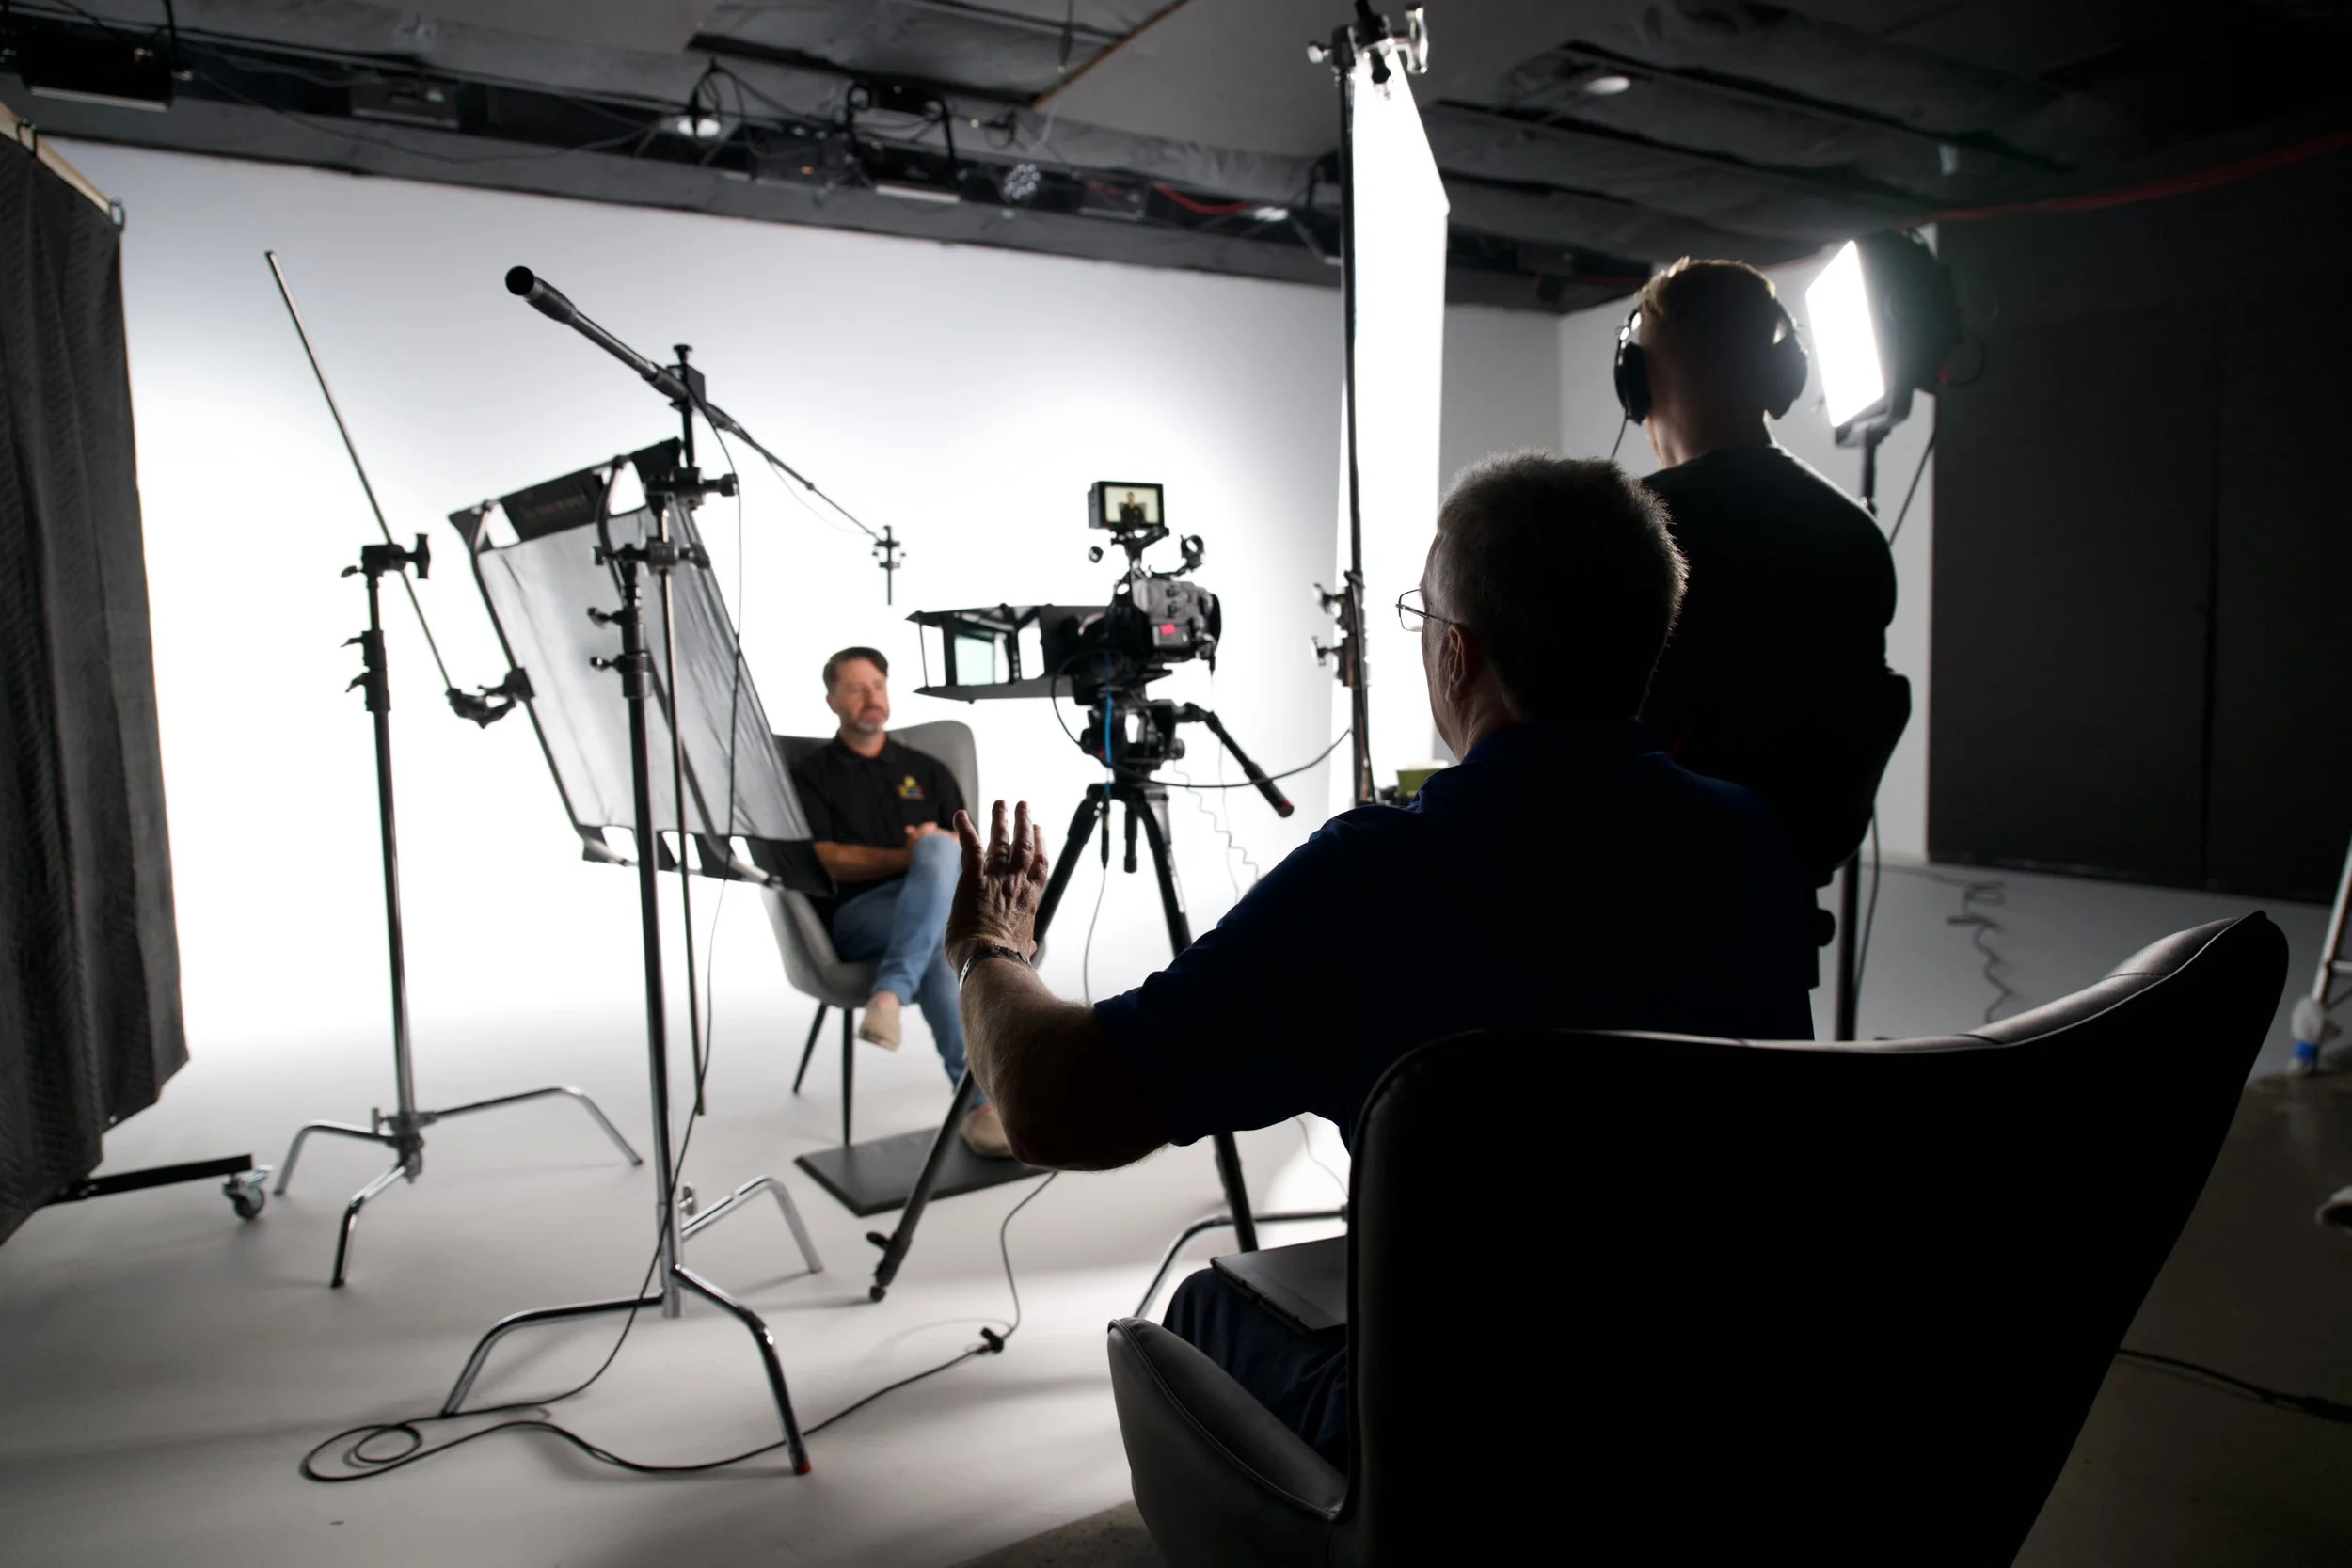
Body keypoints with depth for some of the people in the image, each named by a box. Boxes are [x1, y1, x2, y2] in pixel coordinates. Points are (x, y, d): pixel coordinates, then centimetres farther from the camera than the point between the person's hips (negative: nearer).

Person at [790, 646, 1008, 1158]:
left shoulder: (928, 770, 22)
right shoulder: (810, 774, 12)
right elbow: (823, 861, -3)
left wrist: (936, 854, -12)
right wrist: (909, 858, -16)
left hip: (940, 907, 3)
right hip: (856, 916, -3)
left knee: (940, 850, -35)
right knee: (938, 943, -38)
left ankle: (889, 994, -44)